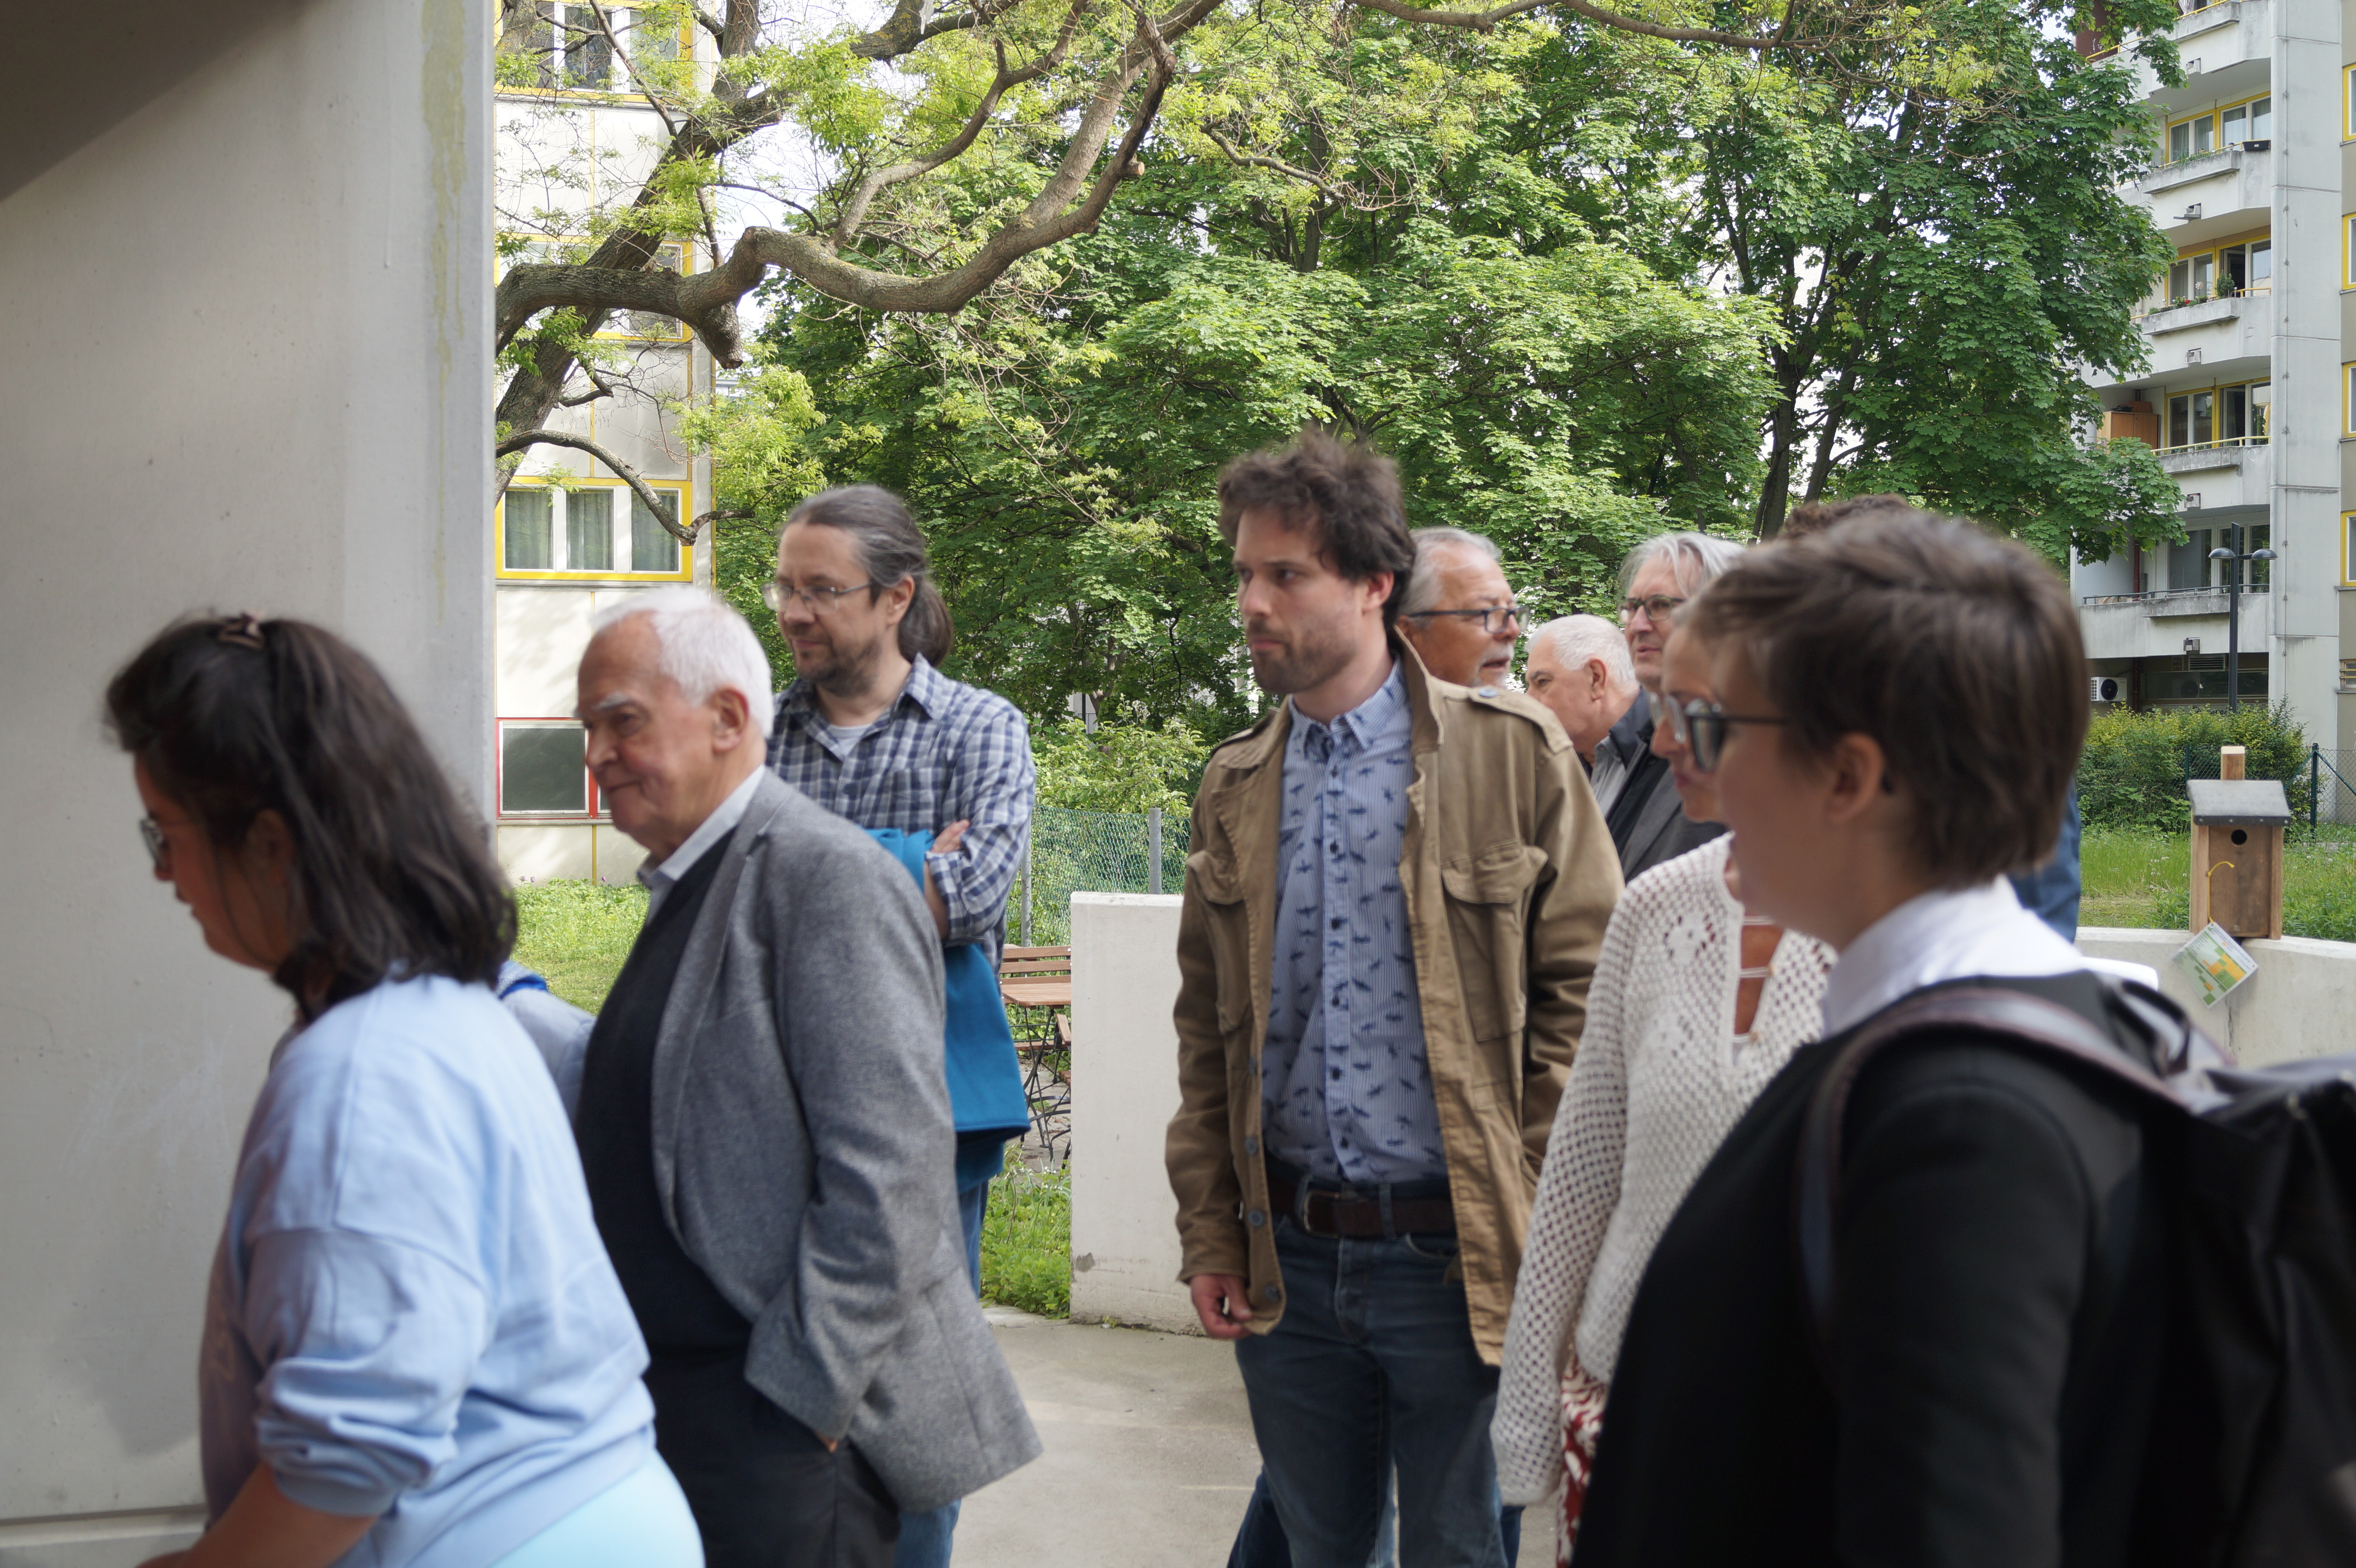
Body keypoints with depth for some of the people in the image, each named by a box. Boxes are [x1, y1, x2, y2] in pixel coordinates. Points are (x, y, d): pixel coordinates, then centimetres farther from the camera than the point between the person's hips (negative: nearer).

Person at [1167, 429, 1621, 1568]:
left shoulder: (1513, 755, -5)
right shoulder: (1236, 787, 8)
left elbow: (1583, 989, -6)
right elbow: (1207, 1031, 12)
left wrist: (1537, 1218, -10)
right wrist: (1210, 1236, 7)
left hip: (1457, 1256, -4)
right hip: (1289, 1259, 4)